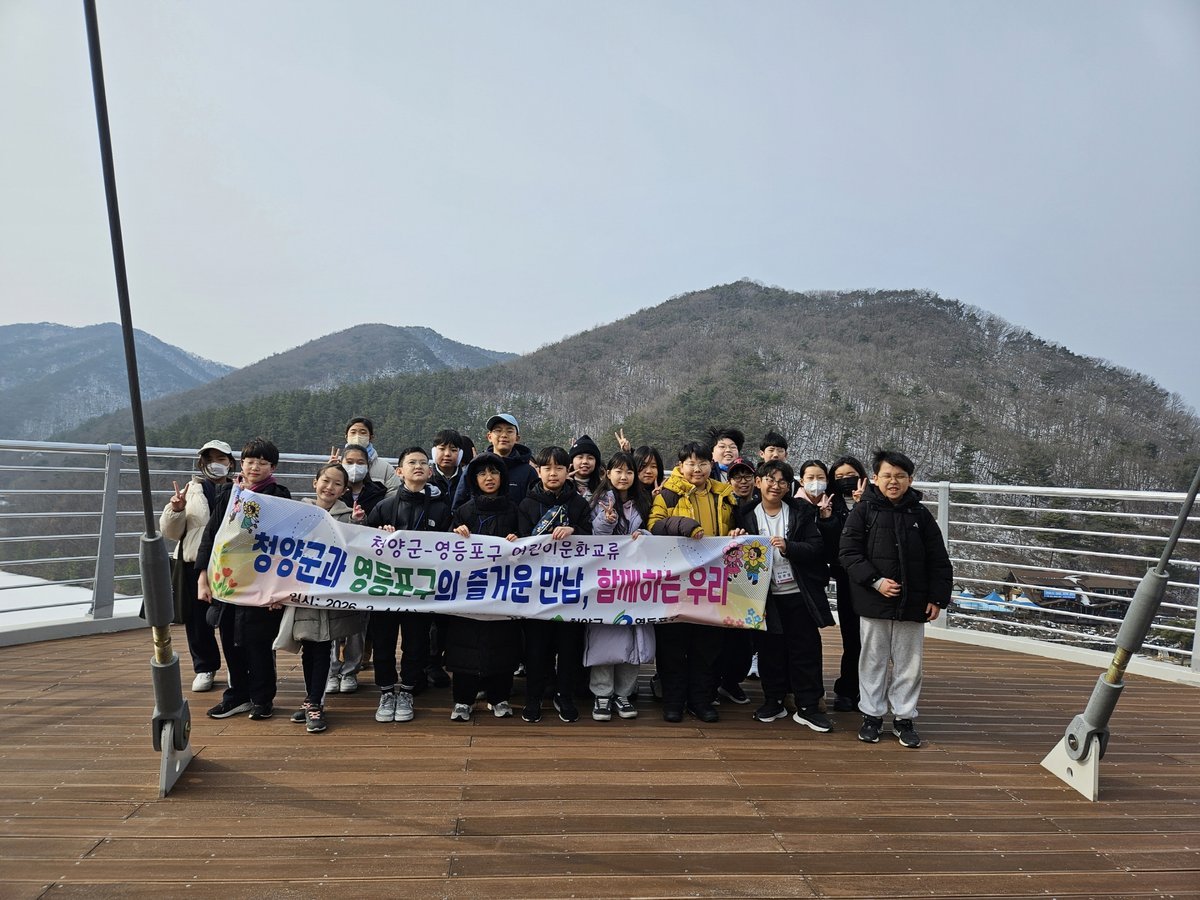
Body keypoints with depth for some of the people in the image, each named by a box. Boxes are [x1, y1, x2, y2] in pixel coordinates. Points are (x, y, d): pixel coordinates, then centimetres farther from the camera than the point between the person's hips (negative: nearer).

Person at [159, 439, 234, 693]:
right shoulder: (191, 490, 7)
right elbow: (171, 532, 9)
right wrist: (175, 509, -10)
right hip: (195, 563, 3)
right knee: (198, 620, 11)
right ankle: (204, 668, 30)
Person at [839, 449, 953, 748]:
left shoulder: (920, 514, 5)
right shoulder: (863, 511, -3)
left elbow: (938, 561, 8)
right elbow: (848, 553, -7)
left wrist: (937, 598, 3)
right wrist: (875, 581, -17)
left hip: (912, 605, 2)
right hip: (874, 603, -2)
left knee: (909, 663, 10)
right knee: (873, 660, 9)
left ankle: (904, 718, 24)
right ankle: (872, 715, 22)